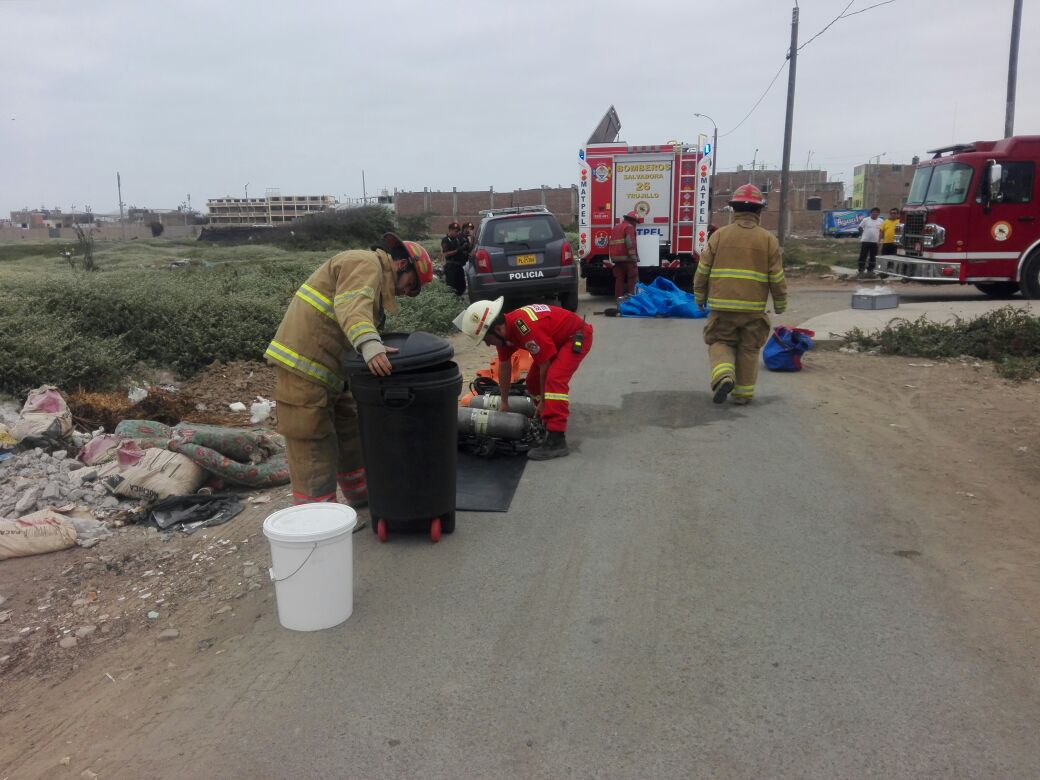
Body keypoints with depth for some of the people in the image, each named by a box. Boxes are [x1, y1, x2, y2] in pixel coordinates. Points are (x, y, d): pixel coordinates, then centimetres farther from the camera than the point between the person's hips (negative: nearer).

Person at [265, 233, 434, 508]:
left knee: (349, 429, 20)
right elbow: (351, 308, -30)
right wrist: (370, 346, -46)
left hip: (326, 369, 11)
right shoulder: (366, 263, -11)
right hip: (303, 365, -11)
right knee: (312, 445, -6)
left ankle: (363, 495, 34)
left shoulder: (377, 277, 22)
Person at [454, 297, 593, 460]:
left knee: (554, 380, -26)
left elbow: (544, 366, -26)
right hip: (557, 338, 9)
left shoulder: (526, 329, -36)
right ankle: (545, 417, 36)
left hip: (577, 336, -9)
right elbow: (504, 365, 6)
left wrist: (543, 401, -13)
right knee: (533, 381, 12)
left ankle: (557, 441, -29)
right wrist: (504, 403, 14)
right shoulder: (504, 330, -8)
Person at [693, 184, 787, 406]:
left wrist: (700, 297, 15)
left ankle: (723, 374, -12)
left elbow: (703, 271, 2)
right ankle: (743, 392, 16)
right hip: (754, 307, 1)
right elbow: (777, 278, 2)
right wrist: (780, 304, 15)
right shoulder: (768, 239, 0)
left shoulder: (719, 235, -1)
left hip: (722, 306, 0)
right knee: (748, 349, 13)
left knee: (720, 342, 13)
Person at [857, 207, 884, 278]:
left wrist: (879, 240, 2)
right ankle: (860, 272, 4)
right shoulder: (865, 220, -2)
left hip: (875, 242, 3)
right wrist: (863, 235, 3)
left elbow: (881, 231, 11)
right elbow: (860, 228, 6)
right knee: (862, 257, -2)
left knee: (873, 258, 7)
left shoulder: (880, 221, 6)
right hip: (865, 241, -3)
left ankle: (870, 272, 15)